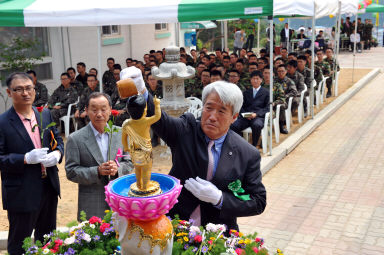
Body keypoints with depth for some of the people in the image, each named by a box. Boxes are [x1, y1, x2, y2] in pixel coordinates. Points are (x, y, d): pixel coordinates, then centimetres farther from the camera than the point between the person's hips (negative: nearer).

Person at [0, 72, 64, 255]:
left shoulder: (45, 114, 5)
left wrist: (57, 153, -9)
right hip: (21, 194, -5)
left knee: (47, 239, 23)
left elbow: (57, 139, 13)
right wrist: (26, 159, -27)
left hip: (49, 187, 6)